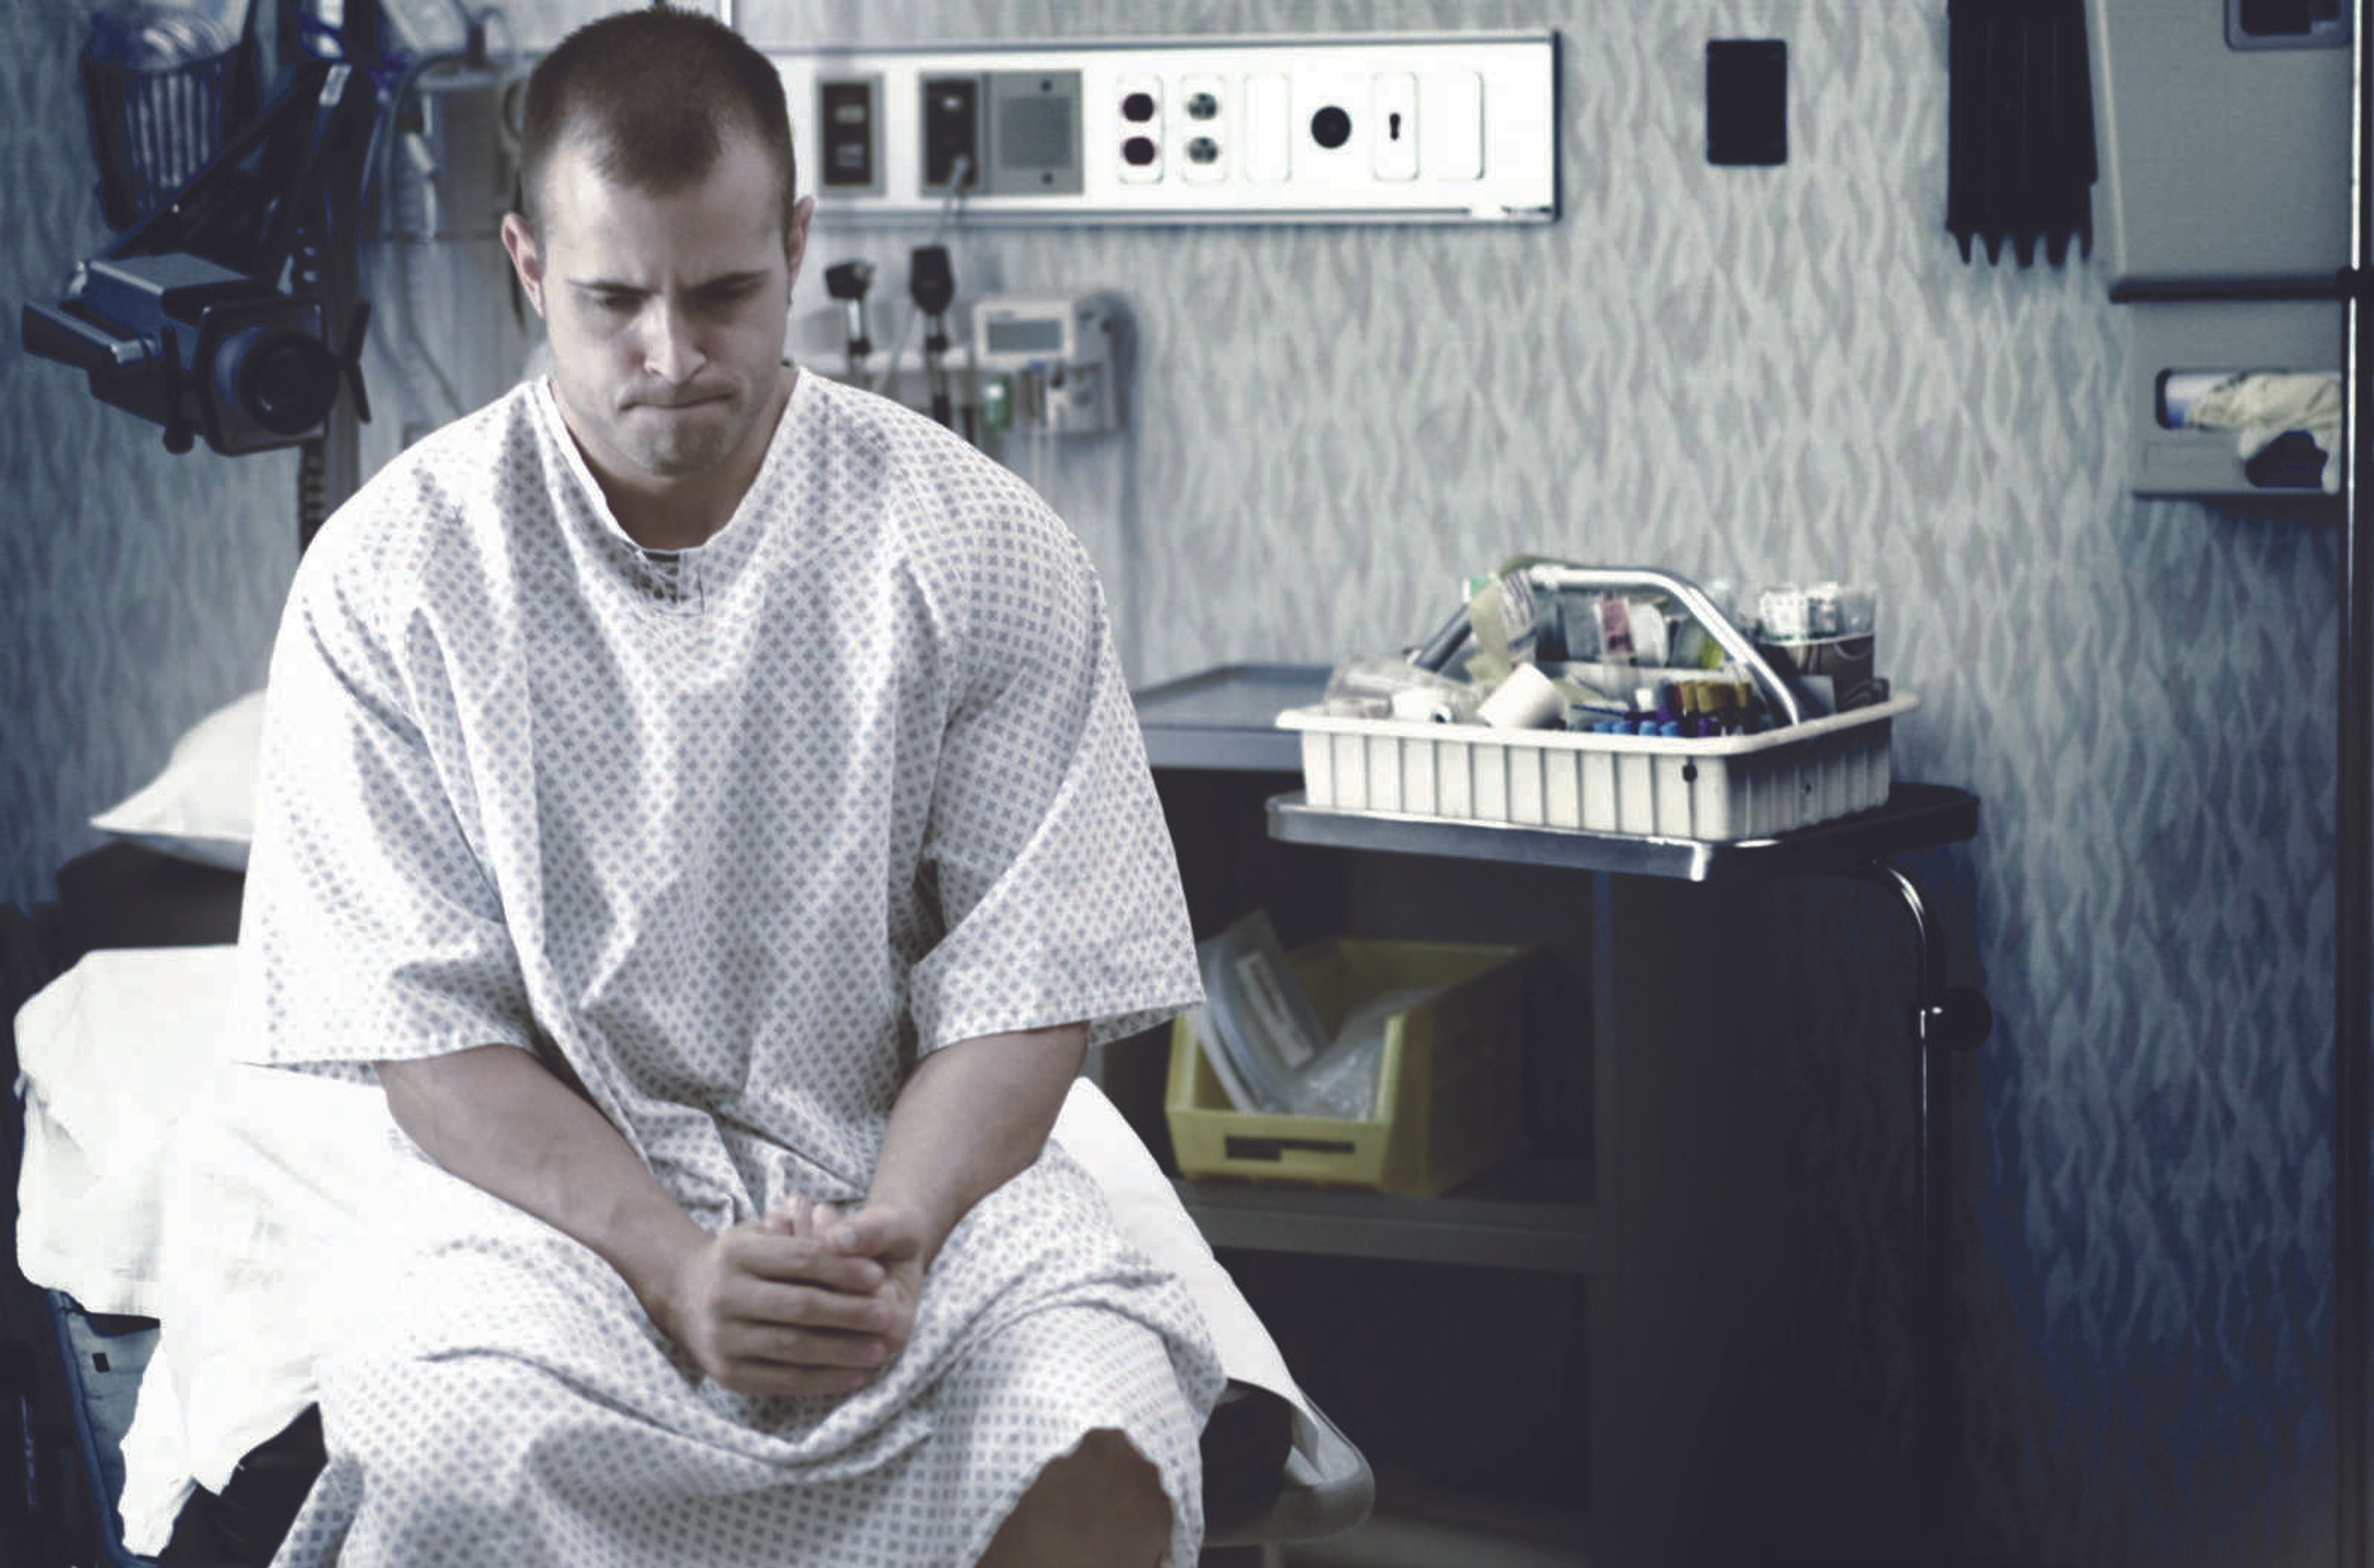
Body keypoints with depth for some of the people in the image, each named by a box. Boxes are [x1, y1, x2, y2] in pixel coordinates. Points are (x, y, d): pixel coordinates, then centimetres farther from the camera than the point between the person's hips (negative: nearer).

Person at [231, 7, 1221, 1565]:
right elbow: (432, 1028, -5)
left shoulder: (983, 549, -3)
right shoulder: (391, 580, -3)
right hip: (572, 1193, 0)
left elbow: (1027, 981, -2)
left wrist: (888, 1240, -20)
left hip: (932, 1174, 1)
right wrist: (675, 1265, -19)